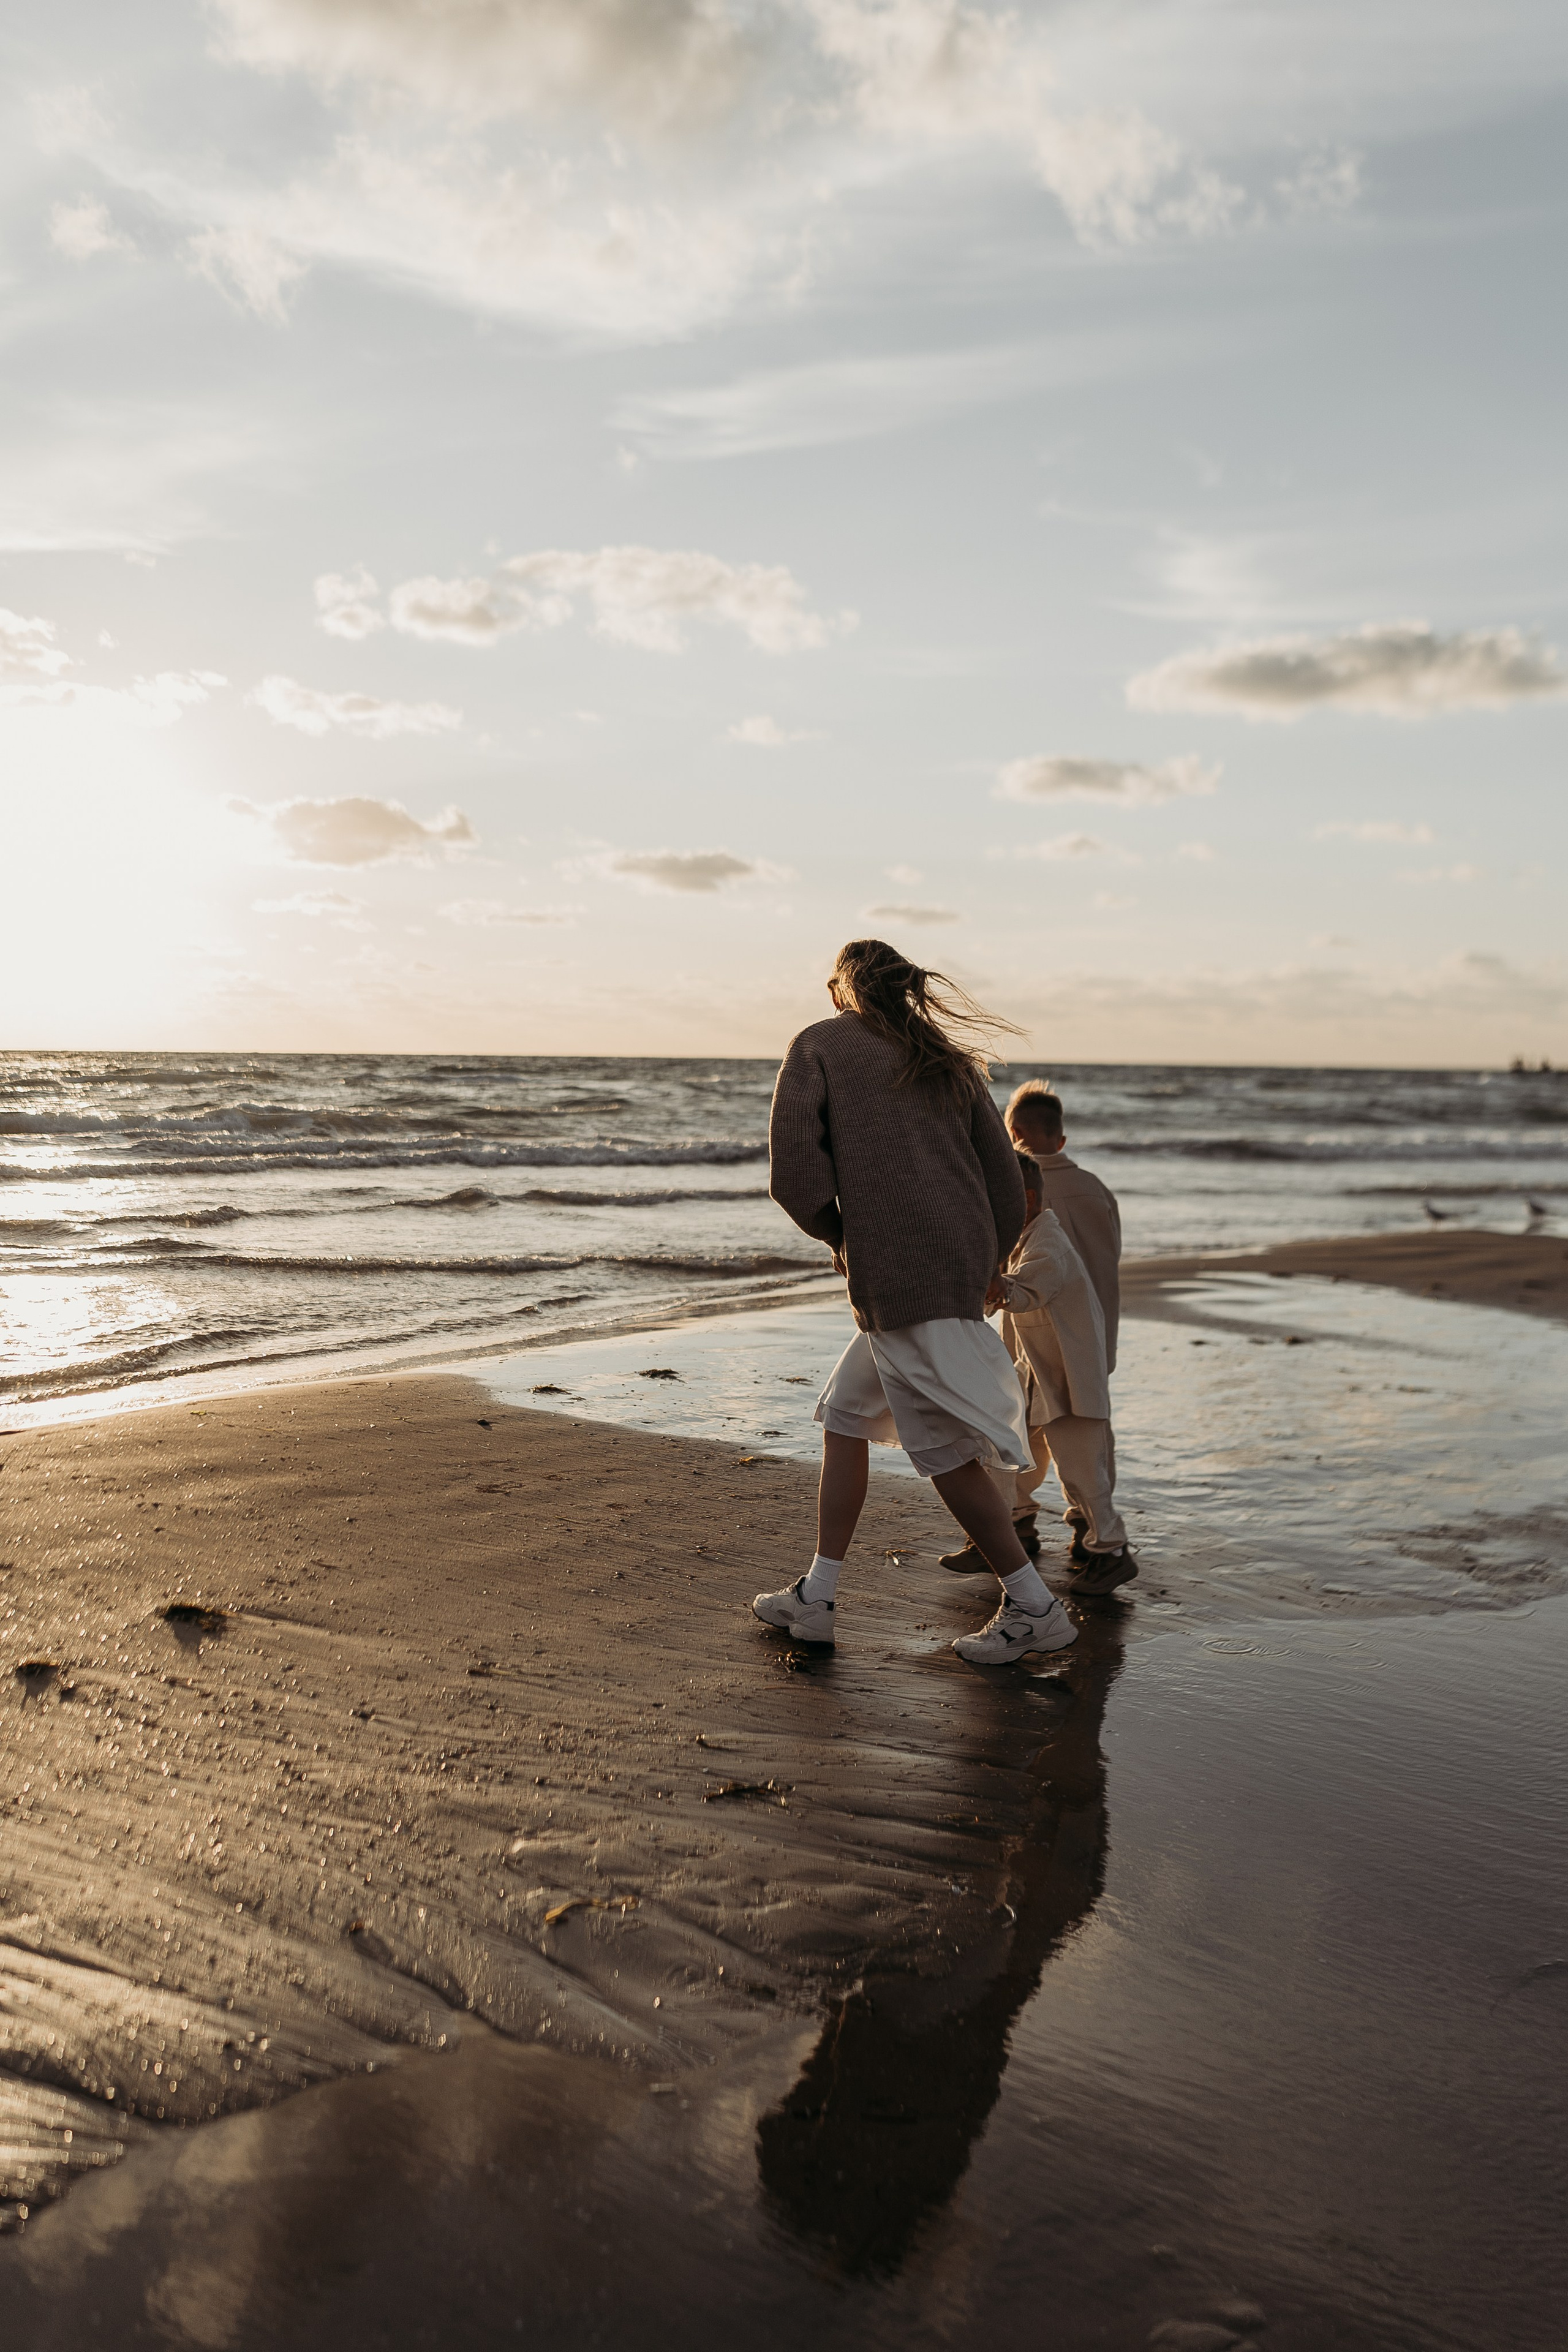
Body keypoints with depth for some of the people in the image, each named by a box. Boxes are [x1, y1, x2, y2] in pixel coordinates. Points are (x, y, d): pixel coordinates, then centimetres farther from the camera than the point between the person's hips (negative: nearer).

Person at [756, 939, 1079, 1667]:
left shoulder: (817, 1045, 5)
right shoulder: (948, 1060, 20)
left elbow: (793, 1166, -8)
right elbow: (1007, 1183, 15)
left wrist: (838, 1234, 8)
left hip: (899, 1273, -7)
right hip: (962, 1262, 7)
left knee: (944, 1447, 0)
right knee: (845, 1414, 17)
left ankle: (1034, 1607, 5)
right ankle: (816, 1598, 20)